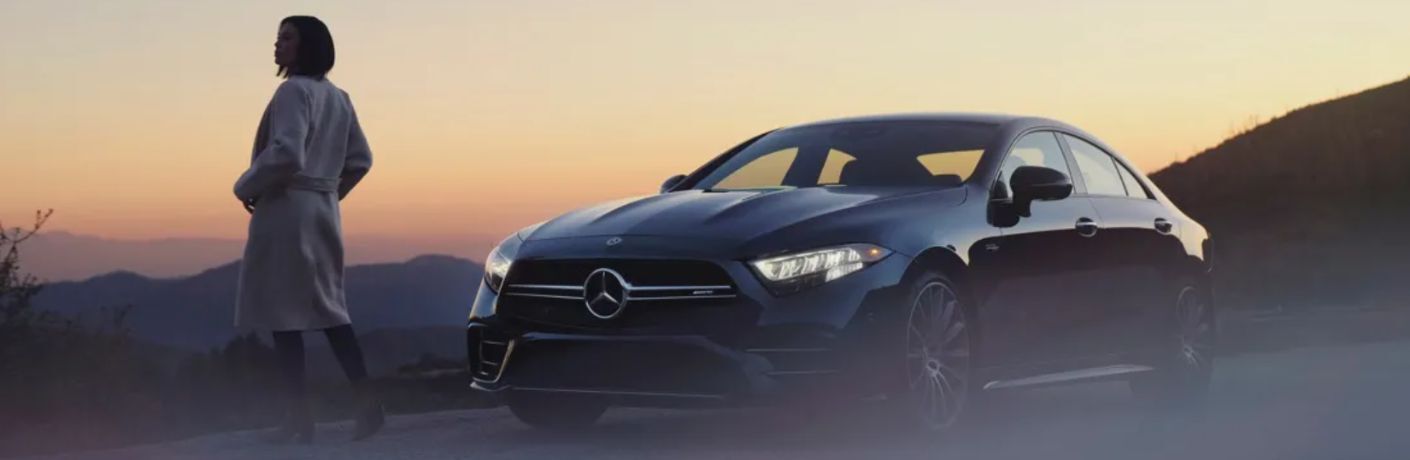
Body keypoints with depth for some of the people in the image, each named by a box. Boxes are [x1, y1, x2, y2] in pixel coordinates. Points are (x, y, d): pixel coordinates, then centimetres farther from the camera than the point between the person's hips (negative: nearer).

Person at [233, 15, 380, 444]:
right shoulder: (337, 97, 16)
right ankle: (368, 404, 6)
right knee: (328, 309, 13)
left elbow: (286, 154, -23)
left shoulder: (293, 90, -12)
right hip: (323, 212, 9)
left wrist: (245, 187, -10)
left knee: (283, 312, -4)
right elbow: (360, 159, 20)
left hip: (285, 211, -9)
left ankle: (299, 418, -5)